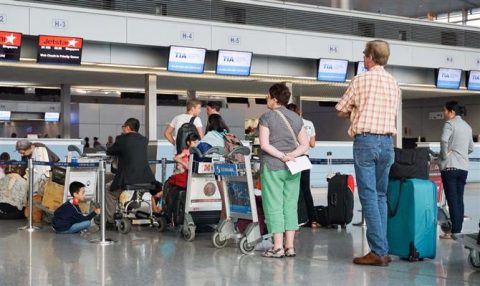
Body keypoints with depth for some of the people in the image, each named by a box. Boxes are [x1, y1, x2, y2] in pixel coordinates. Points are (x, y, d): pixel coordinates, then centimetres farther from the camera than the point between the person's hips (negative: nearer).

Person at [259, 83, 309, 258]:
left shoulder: (267, 117, -3)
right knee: (290, 206, 8)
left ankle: (278, 247, -1)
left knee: (274, 206, 0)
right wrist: (291, 155, -7)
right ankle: (290, 246, 8)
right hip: (292, 169, 5)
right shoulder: (296, 118, 11)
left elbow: (264, 144, -13)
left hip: (272, 167, -5)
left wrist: (282, 156, -12)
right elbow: (305, 145, 6)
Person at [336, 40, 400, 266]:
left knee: (369, 197, -4)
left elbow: (340, 111, 2)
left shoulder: (360, 80, -5)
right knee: (380, 196, 12)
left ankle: (378, 252, -7)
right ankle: (382, 249, 10)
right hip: (387, 141, 5)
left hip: (365, 141, -5)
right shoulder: (394, 84, 11)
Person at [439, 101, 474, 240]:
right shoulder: (467, 126, 17)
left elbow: (444, 140, -23)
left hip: (450, 166, -7)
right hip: (464, 167, 7)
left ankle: (454, 232, -8)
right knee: (459, 199, 8)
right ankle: (458, 230, 9)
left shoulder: (450, 123, -5)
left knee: (452, 200, -7)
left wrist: (445, 154, -10)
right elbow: (471, 148, 24)